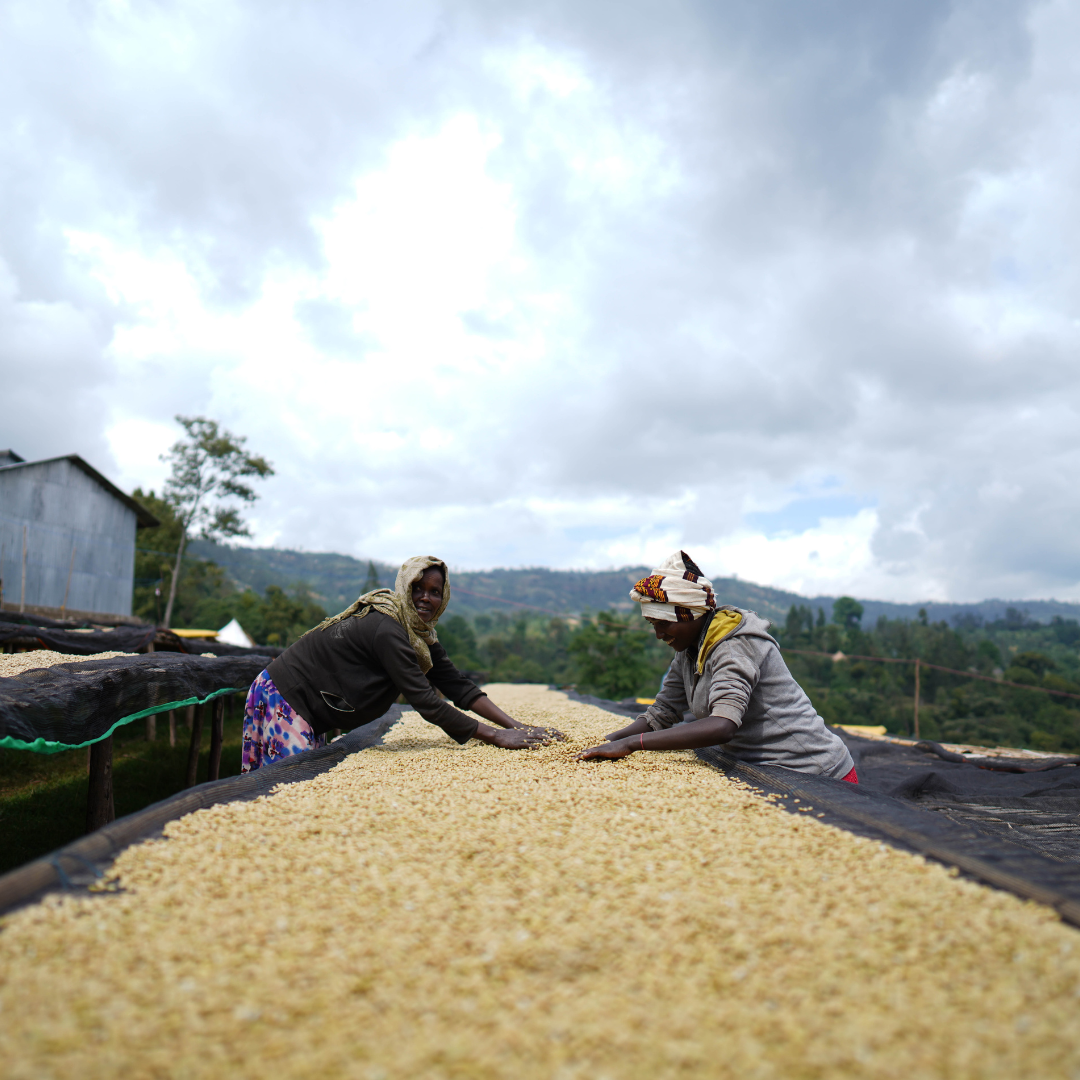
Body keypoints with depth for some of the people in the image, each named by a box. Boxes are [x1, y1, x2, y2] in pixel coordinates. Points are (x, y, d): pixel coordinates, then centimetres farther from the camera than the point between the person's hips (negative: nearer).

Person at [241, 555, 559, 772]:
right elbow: (425, 701, -30)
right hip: (281, 698, -9)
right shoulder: (386, 629, -27)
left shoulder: (421, 635, 3)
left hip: (309, 712, 9)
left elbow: (459, 686, 0)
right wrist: (497, 737, -28)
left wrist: (515, 726, -12)